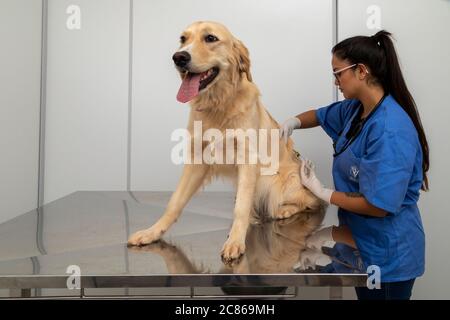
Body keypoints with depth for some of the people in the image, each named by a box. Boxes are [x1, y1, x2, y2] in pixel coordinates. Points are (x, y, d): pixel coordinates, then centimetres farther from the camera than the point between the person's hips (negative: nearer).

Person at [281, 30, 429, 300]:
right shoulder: (356, 108, -2)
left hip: (388, 252, -8)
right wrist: (293, 123, -4)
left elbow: (379, 206, -29)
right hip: (364, 240, 8)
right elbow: (321, 115, 18)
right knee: (364, 294, 23)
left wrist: (323, 193, -17)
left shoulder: (390, 129, -28)